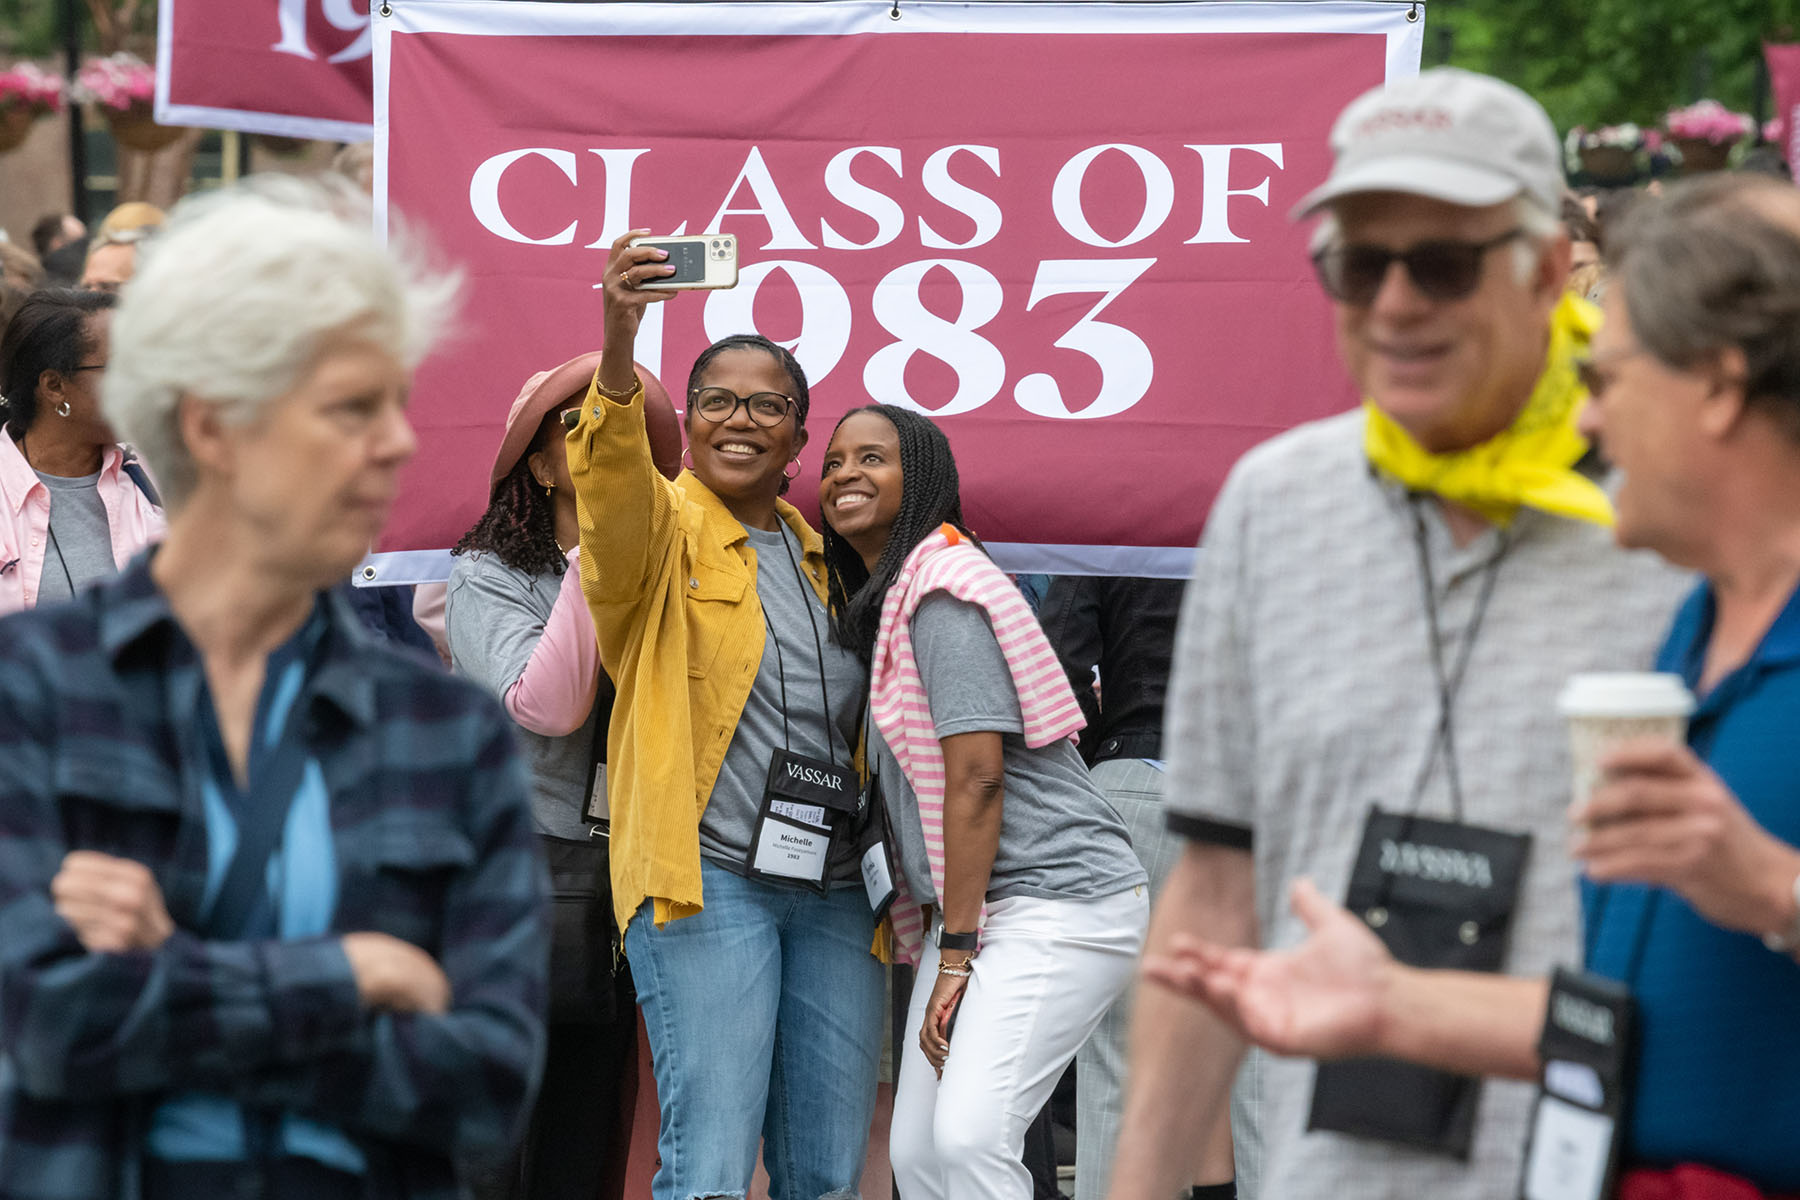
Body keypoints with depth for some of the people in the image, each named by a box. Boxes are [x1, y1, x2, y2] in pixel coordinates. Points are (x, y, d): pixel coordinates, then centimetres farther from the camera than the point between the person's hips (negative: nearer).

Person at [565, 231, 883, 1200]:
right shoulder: (663, 530, 3)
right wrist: (618, 344, -39)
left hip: (834, 890, 6)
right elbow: (613, 482, -21)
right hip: (708, 877, -6)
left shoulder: (819, 559, 20)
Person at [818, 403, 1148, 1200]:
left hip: (1058, 902, -10)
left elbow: (976, 777, -18)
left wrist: (955, 954, -18)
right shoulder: (877, 603, 19)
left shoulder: (942, 589, -12)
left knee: (970, 1135, -22)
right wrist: (947, 944, 10)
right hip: (982, 909, 10)